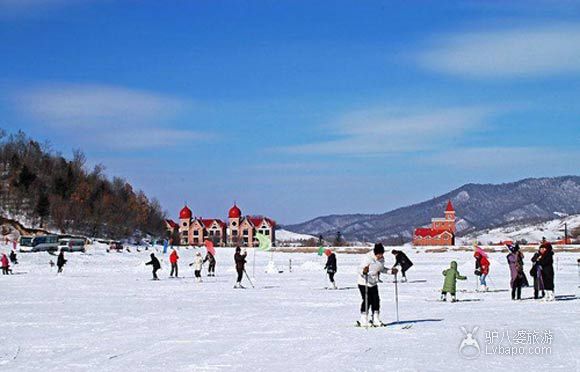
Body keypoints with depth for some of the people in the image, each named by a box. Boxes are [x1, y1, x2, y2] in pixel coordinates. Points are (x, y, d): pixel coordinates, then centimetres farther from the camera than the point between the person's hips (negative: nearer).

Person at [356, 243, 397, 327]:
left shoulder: (381, 259, 0)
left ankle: (376, 320, 9)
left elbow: (382, 269, 16)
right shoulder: (367, 258, -22)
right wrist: (364, 271, -45)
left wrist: (391, 271, 3)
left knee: (376, 301, 1)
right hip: (364, 283, -7)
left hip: (373, 283, 7)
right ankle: (364, 321, 0)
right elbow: (360, 269, -23)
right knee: (367, 301, -9)